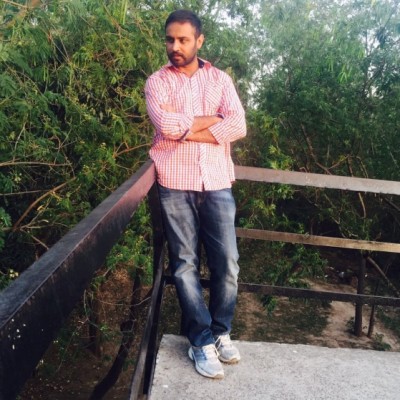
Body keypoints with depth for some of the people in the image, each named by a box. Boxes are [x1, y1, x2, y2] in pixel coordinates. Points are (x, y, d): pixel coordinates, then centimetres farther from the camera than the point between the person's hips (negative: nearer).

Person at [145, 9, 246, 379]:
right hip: (176, 185, -1)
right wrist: (211, 119, -4)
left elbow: (238, 127, -6)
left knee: (227, 264, 3)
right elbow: (166, 125, -15)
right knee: (185, 265, 2)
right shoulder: (157, 82, 5)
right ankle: (203, 342, 15)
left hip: (217, 184, 2)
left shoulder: (220, 79, 10)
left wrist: (186, 129, -10)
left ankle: (222, 332, 24)